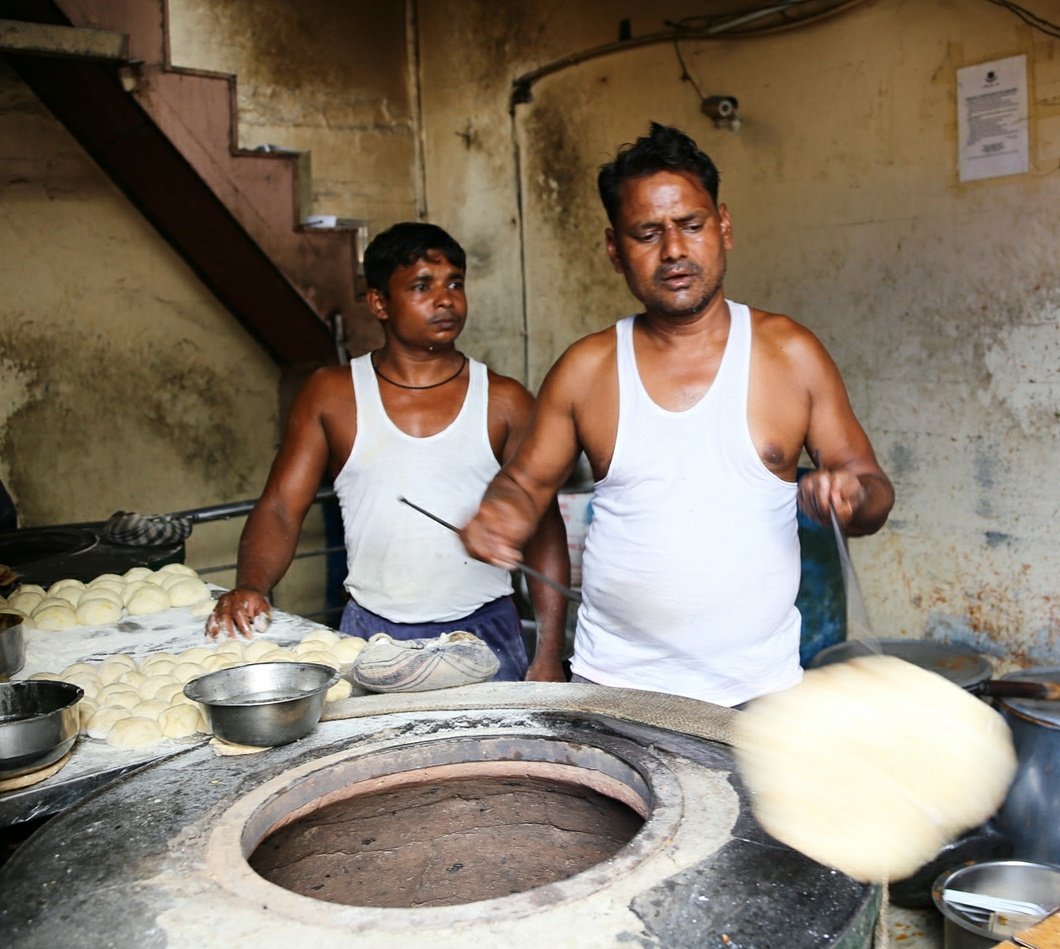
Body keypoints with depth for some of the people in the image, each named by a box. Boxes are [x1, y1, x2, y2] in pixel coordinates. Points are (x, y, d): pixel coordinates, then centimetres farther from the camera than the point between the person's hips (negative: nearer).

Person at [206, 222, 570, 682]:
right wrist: (250, 587, -22)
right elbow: (279, 509, -2)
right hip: (371, 635, 0)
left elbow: (544, 526, 0)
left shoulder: (504, 402, 0)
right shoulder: (331, 395, 1)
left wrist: (549, 655, -6)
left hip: (485, 632, 0)